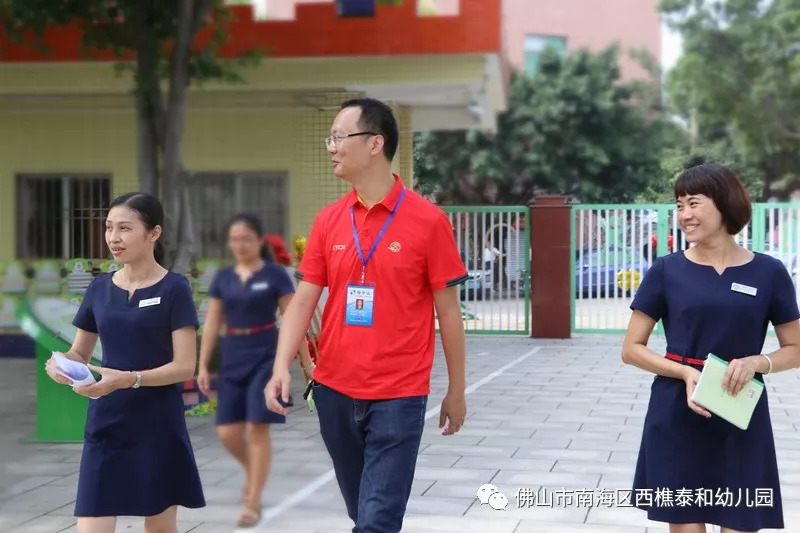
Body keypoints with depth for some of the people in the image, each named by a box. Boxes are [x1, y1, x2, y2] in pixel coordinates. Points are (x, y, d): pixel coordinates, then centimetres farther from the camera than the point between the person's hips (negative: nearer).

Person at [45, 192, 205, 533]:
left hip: (158, 427, -3)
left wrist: (129, 379, -26)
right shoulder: (99, 288, 6)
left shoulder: (174, 288, -7)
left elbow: (184, 366, -12)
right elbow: (79, 354, 14)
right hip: (104, 426, 3)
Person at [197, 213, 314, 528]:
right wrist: (202, 366, 4)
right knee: (227, 432, 2)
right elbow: (212, 324, 9)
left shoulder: (275, 275, -5)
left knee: (257, 428, -7)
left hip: (265, 357, -4)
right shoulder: (223, 278, 7)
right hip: (233, 357, 4)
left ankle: (253, 503, 1)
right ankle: (252, 472, 34)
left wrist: (307, 364, -6)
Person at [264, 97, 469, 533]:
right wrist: (282, 367, -13)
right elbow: (303, 301, 2)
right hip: (334, 390, 5)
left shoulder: (427, 220, -7)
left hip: (398, 395, -4)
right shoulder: (328, 221, 4)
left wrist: (456, 391, 2)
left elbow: (448, 311, -2)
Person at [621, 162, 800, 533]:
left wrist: (756, 362, -12)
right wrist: (685, 372, -15)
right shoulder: (666, 271, 0)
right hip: (676, 417, 0)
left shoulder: (768, 273, 1)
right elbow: (631, 349, 2)